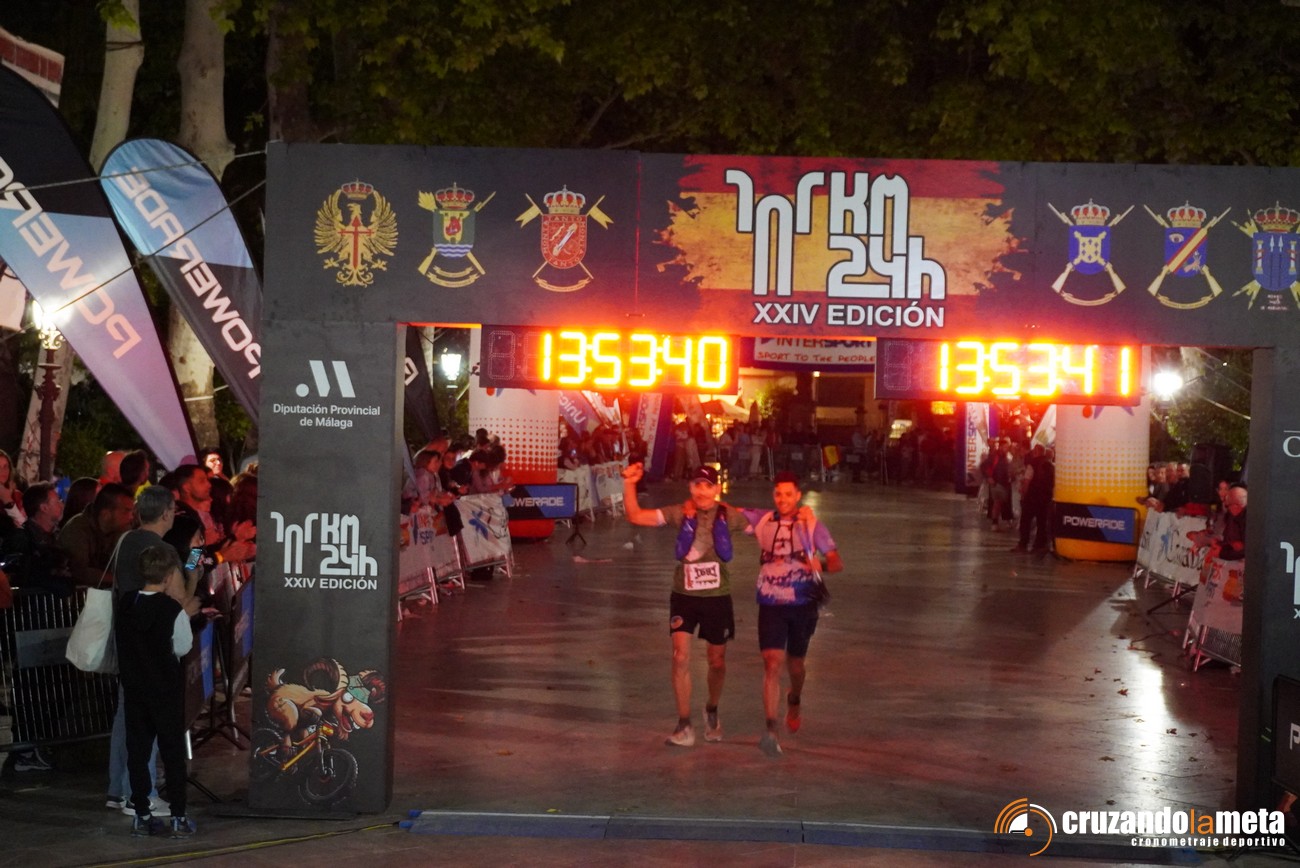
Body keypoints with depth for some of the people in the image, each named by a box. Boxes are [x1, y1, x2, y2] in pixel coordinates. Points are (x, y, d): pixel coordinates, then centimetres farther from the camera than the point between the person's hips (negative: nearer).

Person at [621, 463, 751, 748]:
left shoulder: (728, 516, -4)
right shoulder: (680, 513, -4)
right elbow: (636, 516, -7)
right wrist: (629, 485, -17)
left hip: (717, 597, 1)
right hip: (684, 596, -1)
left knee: (717, 662, 11)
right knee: (681, 657, -12)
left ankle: (712, 711, 39)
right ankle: (684, 726, -4)